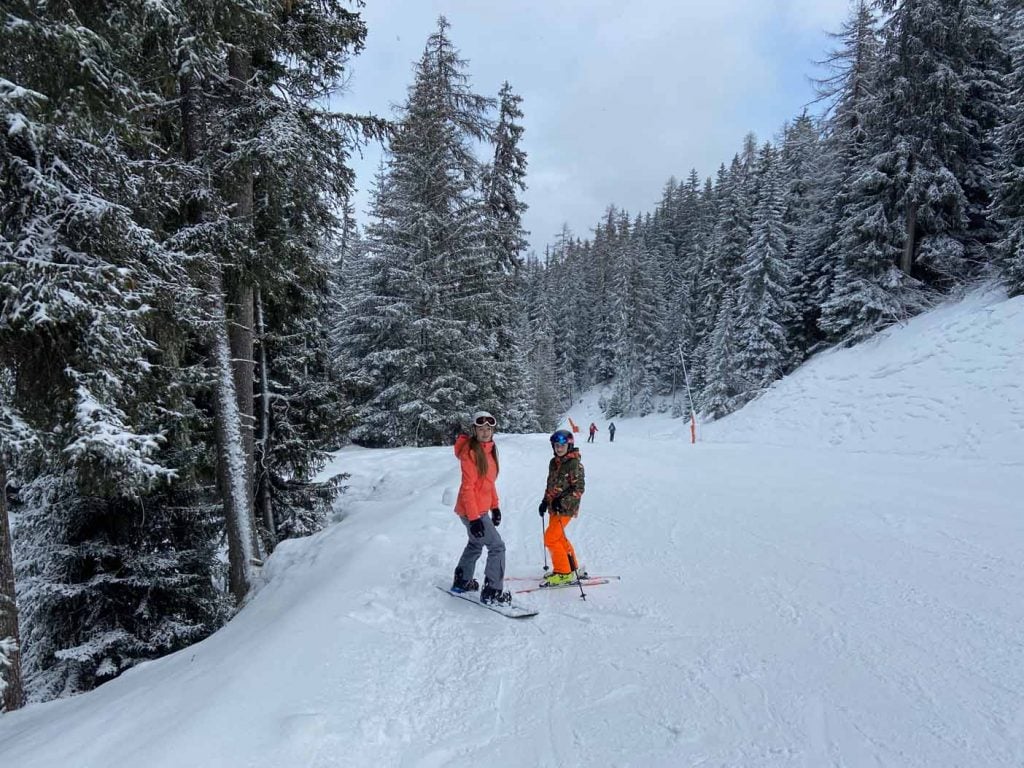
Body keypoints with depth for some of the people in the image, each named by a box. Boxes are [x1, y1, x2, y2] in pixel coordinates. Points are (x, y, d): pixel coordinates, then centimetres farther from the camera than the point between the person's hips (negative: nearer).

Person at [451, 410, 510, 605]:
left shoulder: (489, 450, 7)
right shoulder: (470, 452, -19)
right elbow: (467, 487, -21)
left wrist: (495, 506, 17)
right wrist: (474, 518, -23)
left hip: (481, 508, 9)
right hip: (472, 510, -9)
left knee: (475, 544, 25)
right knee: (497, 546, -6)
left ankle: (462, 581, 41)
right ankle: (492, 592, 3)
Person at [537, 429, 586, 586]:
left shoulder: (575, 464, -14)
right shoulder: (554, 462, 10)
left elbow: (579, 489, -16)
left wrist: (562, 501, -23)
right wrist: (545, 501, 13)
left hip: (566, 508, -8)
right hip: (554, 507, 8)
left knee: (550, 538, -9)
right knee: (559, 538, 16)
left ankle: (563, 573, 2)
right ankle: (572, 567, 31)